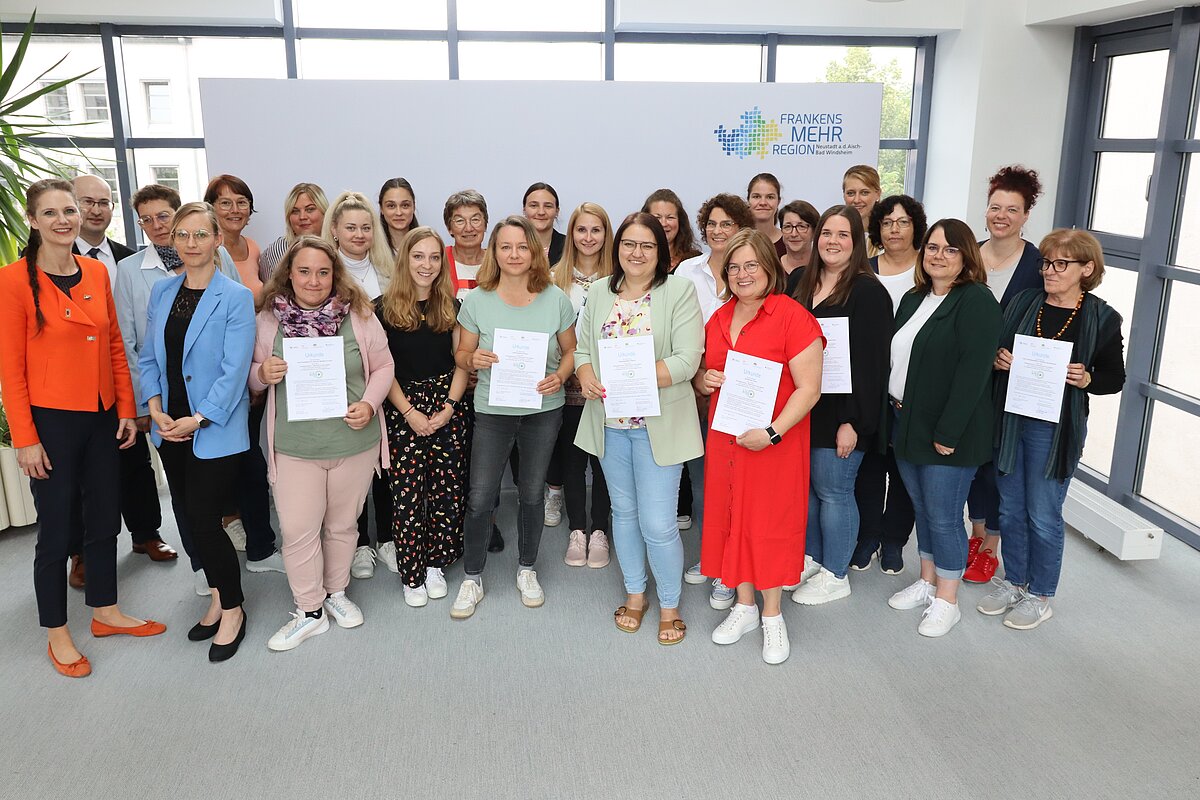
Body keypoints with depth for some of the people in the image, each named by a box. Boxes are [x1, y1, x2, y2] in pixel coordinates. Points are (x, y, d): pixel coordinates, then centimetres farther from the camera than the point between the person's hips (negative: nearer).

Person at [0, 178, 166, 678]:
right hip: (51, 421, -5)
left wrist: (126, 408, 7)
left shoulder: (97, 272, 5)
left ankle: (105, 611, 34)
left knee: (105, 519, 16)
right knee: (56, 530, 6)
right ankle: (57, 634, 24)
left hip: (102, 418, 5)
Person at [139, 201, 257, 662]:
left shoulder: (236, 298, -9)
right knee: (190, 517, 12)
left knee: (204, 520, -4)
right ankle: (217, 597, 30)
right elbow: (149, 357, 10)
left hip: (216, 429, -6)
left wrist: (197, 419, -17)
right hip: (170, 427, 6)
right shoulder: (161, 292, 8)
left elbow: (235, 369, -14)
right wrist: (156, 408, -4)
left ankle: (231, 609, 16)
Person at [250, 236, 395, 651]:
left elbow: (382, 367, 4)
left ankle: (336, 592, 37)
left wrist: (369, 403, -12)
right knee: (297, 530, 2)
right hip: (293, 446, 0)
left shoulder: (358, 314, -4)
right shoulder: (268, 320, -2)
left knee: (343, 524, 15)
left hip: (354, 442, 0)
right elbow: (253, 376, 8)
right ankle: (309, 612, 20)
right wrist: (262, 373, -15)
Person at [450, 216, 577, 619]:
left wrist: (559, 376, -15)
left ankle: (527, 570, 34)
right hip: (493, 410, -1)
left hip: (544, 409, 1)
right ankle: (472, 578, 20)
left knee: (532, 493, 13)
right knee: (480, 497, 0)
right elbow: (462, 353, 3)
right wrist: (473, 359, -20)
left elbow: (570, 350, 5)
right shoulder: (476, 300, -5)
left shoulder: (556, 299, -4)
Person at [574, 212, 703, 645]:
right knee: (623, 510, 17)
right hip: (609, 421, 5)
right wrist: (586, 376, -14)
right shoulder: (599, 292, 7)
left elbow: (687, 360, -16)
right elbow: (582, 347, 8)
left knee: (658, 523, -3)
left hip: (658, 424, -5)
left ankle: (669, 604, 20)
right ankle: (635, 593, 35)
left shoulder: (679, 291, -8)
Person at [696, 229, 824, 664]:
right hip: (724, 440, 6)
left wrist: (773, 432, -23)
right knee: (731, 519, 12)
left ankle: (772, 616, 22)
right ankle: (744, 606, 30)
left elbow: (809, 388, -15)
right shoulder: (718, 319, 9)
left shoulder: (793, 317, -12)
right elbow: (706, 371, 21)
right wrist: (704, 379, -3)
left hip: (774, 443, -6)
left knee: (770, 523, 4)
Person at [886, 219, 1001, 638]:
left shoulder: (977, 302, -12)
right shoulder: (913, 299, 13)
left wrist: (947, 432, -21)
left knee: (943, 516, 0)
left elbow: (973, 370, -19)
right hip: (908, 424, 7)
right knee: (922, 509, 17)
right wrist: (895, 405, 6)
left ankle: (946, 600, 15)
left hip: (949, 434, -7)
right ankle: (927, 581, 32)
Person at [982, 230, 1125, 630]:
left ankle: (1040, 596, 22)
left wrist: (1086, 378, -17)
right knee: (1010, 510, 13)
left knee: (1043, 516, 4)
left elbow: (1115, 378, 3)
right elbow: (995, 349, 13)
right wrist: (997, 357, -9)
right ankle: (1013, 581, 32)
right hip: (1008, 420, 4)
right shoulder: (1023, 302, 4)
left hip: (1055, 429, -3)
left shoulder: (1102, 318, -4)